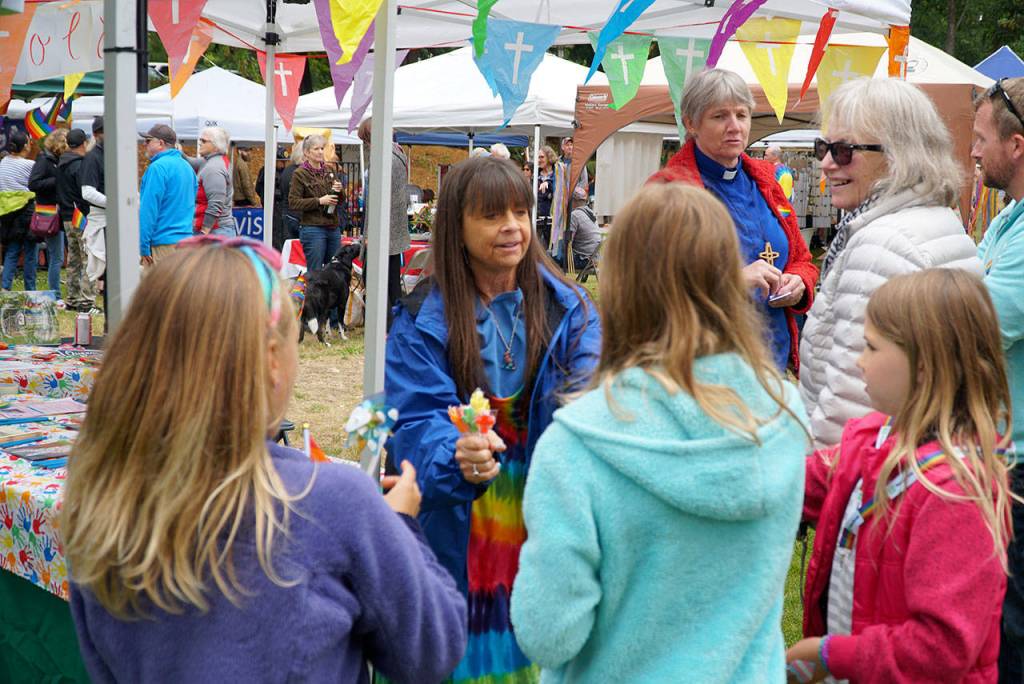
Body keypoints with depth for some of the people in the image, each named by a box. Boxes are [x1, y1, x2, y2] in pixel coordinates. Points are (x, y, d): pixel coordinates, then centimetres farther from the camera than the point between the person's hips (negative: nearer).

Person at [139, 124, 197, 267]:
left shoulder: (158, 167, -12)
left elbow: (148, 209, -16)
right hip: (186, 239, 9)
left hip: (163, 244, -9)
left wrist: (143, 246, -15)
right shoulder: (186, 166, 15)